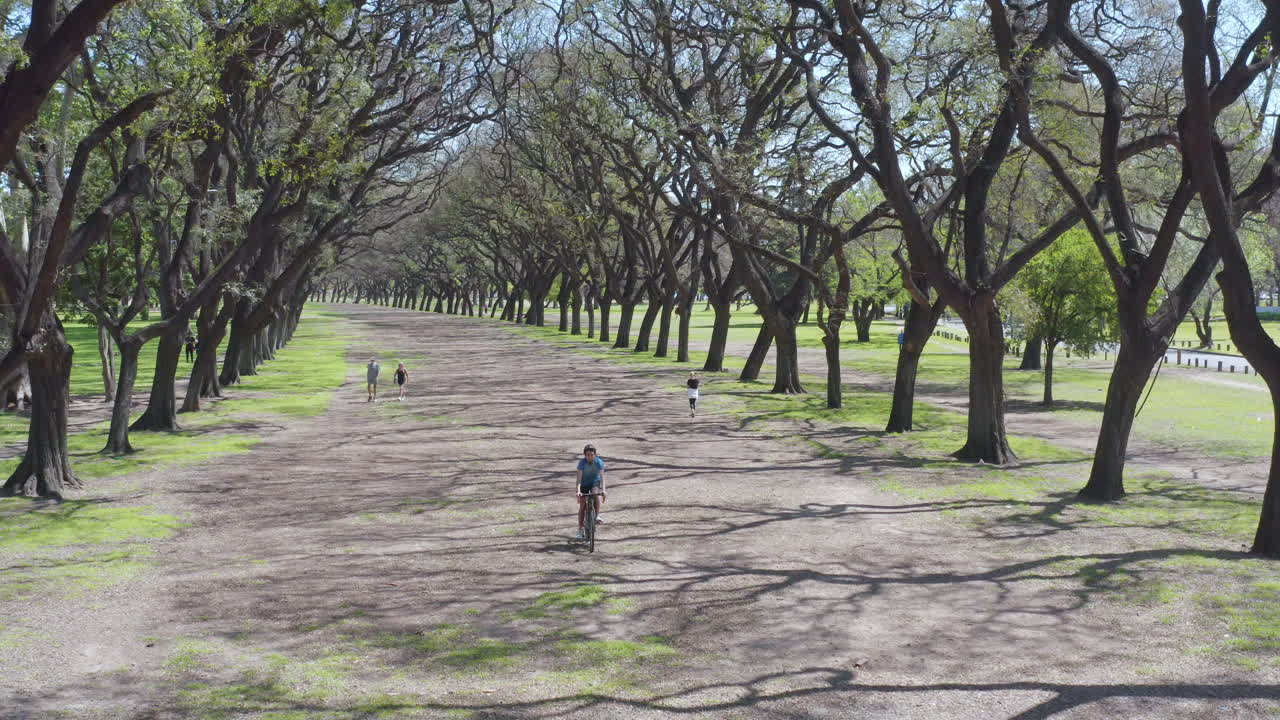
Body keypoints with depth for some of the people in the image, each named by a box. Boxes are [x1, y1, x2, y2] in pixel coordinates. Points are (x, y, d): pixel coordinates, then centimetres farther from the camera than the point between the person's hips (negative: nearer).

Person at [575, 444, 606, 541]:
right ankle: (580, 530, 4)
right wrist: (578, 491, -46)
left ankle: (597, 516, -19)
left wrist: (603, 490, -42)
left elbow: (602, 477, -29)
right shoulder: (582, 463, -26)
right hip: (584, 484, 0)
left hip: (595, 482, 0)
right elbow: (579, 478, -33)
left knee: (596, 494, -33)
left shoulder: (599, 462, -24)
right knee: (582, 506, -5)